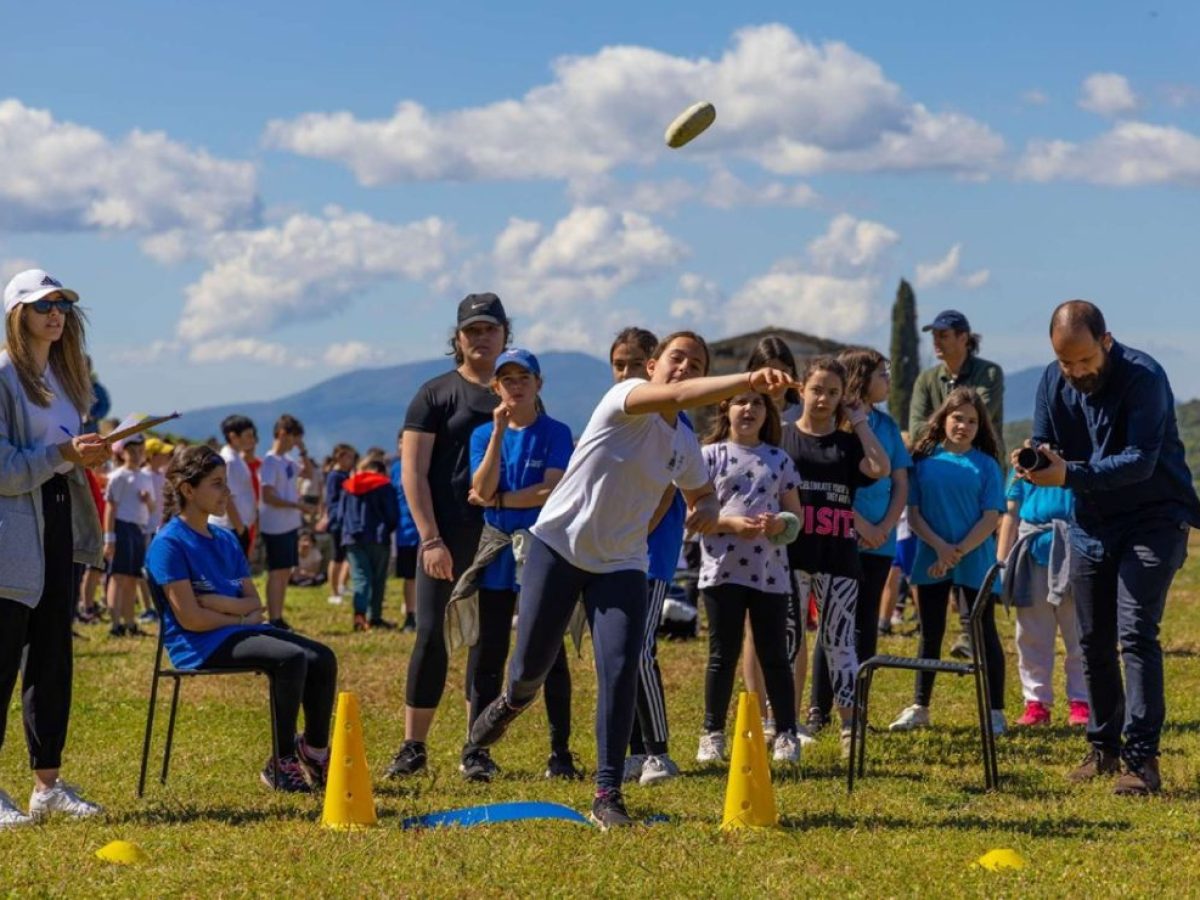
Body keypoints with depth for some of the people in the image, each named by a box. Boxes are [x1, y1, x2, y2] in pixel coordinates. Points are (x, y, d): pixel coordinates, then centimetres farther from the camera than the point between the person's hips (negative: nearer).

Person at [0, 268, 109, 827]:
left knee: (52, 657, 10)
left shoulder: (64, 375, 15)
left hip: (58, 524, 8)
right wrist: (62, 454, -23)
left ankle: (47, 785, 17)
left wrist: (88, 457, 7)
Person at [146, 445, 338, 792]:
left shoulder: (226, 539, 16)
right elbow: (190, 618, -17)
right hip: (199, 646, -8)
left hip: (240, 633, 8)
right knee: (291, 658, -28)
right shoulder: (169, 544, -10)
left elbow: (255, 603, 9)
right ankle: (282, 763, -17)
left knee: (322, 657, -10)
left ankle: (315, 753, 2)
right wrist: (241, 616, -5)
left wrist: (218, 602, -10)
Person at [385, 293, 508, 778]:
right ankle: (413, 746, 2)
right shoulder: (436, 394, 3)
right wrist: (430, 540, -11)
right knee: (430, 635, -6)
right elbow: (413, 472, -3)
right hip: (447, 536, -3)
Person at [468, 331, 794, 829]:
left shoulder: (685, 446, 5)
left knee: (621, 671, -13)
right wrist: (748, 380, -49)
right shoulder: (626, 398, -14)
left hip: (621, 564, 4)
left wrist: (708, 509, -4)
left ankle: (608, 795, -8)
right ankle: (512, 703, 44)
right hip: (559, 545, -4)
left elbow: (701, 493, 23)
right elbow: (674, 397, -36)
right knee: (532, 665, 4)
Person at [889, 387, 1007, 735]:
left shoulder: (986, 465, -2)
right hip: (931, 561, 2)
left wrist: (960, 551, -16)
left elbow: (991, 517, -6)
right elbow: (913, 513, 0)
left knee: (985, 635, 3)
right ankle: (919, 708, 20)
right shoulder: (924, 460, 1)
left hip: (976, 561, -2)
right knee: (930, 635, 11)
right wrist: (940, 547, -13)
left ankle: (996, 711, 8)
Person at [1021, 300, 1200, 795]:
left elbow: (1140, 460, -29)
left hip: (1153, 522, -6)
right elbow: (1046, 449, -1)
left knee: (1136, 635, -17)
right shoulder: (1053, 382, -4)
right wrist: (1032, 463, -26)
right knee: (1093, 643, 10)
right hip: (1092, 526, 6)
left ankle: (1142, 759, -17)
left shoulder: (1144, 377, -23)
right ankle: (1105, 748, 24)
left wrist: (1068, 474, -39)